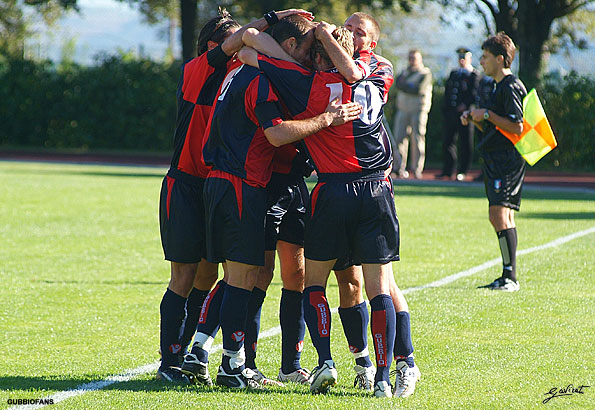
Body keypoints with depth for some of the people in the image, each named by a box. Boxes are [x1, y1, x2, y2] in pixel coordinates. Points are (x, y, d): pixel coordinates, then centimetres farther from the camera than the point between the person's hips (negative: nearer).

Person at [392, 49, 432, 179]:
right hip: (403, 110, 5)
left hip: (419, 110, -4)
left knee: (418, 139, -6)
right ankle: (399, 168, -1)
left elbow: (419, 89, -12)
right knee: (399, 138, -4)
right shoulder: (405, 72, 19)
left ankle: (416, 168, -1)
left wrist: (405, 86, -3)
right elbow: (398, 83, 2)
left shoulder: (425, 73, 2)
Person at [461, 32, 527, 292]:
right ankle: (508, 278, 15)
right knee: (502, 217, 11)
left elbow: (517, 126, -21)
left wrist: (487, 115, -15)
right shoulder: (500, 87, 20)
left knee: (499, 214, -17)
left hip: (507, 160, -11)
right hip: (496, 161, 11)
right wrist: (473, 117, 11)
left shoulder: (511, 87, -12)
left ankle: (510, 277, -18)